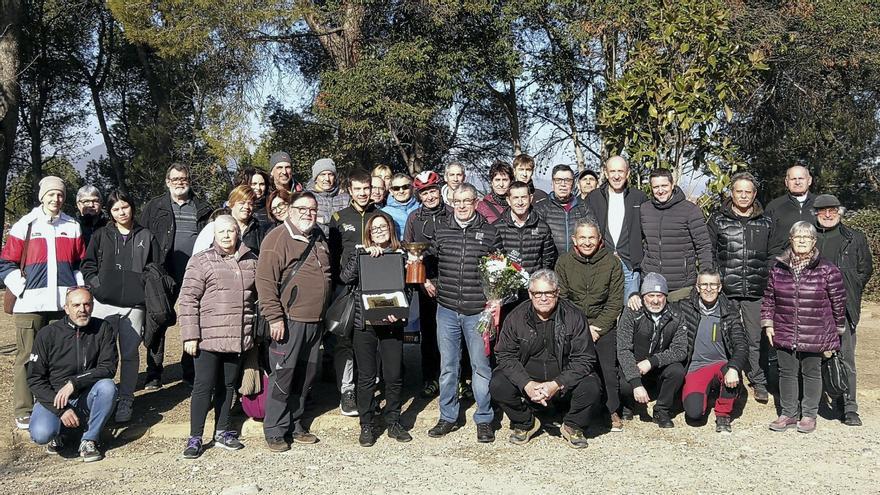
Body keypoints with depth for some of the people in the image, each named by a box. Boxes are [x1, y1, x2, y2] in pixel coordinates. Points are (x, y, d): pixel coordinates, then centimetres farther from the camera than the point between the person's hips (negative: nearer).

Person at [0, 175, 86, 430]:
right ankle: (24, 412, 5)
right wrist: (21, 288, -6)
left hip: (64, 303, 3)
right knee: (27, 357, -1)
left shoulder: (73, 227, 12)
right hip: (31, 304, -3)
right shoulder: (25, 226, 4)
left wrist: (78, 288, 5)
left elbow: (81, 263, 16)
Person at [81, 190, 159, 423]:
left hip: (134, 305, 0)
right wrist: (97, 285, -5)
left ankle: (126, 401, 14)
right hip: (104, 304, 0)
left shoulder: (146, 237, 9)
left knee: (130, 354, 4)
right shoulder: (101, 236, 10)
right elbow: (88, 265, 10)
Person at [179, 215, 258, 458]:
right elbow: (188, 299, -7)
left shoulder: (251, 261, 9)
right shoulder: (201, 261, -4)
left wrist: (255, 332, 15)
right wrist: (190, 335, -11)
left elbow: (257, 295, 17)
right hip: (208, 337, -4)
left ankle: (222, 432, 26)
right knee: (204, 386, -1)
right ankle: (195, 438, 8)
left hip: (238, 338, 4)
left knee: (228, 385, 14)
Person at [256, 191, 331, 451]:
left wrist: (323, 313, 23)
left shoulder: (319, 239, 15)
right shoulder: (278, 238, -10)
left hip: (314, 322, 8)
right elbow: (265, 280, -16)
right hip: (289, 321, -7)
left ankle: (294, 423, 27)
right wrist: (275, 317, -20)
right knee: (282, 375, -3)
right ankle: (275, 431, 8)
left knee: (306, 375, 14)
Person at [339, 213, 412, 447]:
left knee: (394, 375, 5)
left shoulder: (400, 255, 6)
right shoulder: (360, 255, 6)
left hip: (392, 324, 1)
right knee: (366, 377, 5)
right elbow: (345, 277, -12)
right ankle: (366, 425, 16)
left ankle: (394, 423, 20)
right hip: (364, 324, 0)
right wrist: (365, 253, -18)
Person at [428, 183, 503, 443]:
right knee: (447, 366, 10)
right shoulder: (441, 232, 6)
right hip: (447, 309, 3)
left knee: (481, 366, 3)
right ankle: (448, 417, 23)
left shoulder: (490, 232, 0)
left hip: (478, 311, -2)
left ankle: (484, 420, 16)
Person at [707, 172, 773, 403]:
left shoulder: (766, 223, 12)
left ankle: (759, 383, 15)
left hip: (756, 291, 1)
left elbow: (772, 257, 16)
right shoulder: (717, 220, 6)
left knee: (757, 339, 3)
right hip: (726, 289, -1)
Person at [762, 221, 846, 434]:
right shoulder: (778, 269, 3)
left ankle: (809, 415, 22)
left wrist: (837, 330, 5)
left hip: (815, 335, -3)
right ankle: (788, 414, 24)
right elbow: (768, 298, 11)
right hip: (784, 334, 3)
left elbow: (838, 301, 1)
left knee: (811, 373, 8)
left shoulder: (827, 270, -6)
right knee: (787, 373, 11)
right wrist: (768, 323, 6)